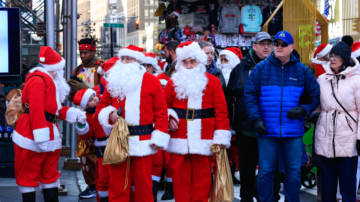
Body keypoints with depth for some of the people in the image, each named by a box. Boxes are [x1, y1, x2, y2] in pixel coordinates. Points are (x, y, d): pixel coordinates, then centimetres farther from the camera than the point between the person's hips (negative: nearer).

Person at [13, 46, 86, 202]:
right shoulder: (38, 80, -16)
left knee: (50, 174, 15)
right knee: (29, 175, 0)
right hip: (32, 137, -10)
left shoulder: (50, 81, 17)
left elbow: (56, 108, 20)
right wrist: (41, 138, -27)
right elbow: (36, 110, -24)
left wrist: (75, 114, 7)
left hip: (50, 135, 11)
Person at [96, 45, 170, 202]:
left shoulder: (152, 81, 1)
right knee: (117, 183, 5)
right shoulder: (114, 81, 10)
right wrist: (109, 114, -8)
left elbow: (161, 111, -1)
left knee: (143, 182, 5)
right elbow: (101, 106, 15)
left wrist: (159, 138, -8)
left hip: (142, 141, -2)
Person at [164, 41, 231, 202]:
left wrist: (221, 138, -8)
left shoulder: (212, 81, 3)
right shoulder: (174, 82, 9)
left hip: (204, 141, -2)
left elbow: (221, 110, -1)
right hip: (179, 140, 2)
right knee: (181, 179, 5)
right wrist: (169, 117, -3)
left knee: (202, 179, 3)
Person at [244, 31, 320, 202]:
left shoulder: (302, 70, 6)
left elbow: (315, 95, 10)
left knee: (294, 172, 7)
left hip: (293, 131, 1)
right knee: (265, 172, 3)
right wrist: (256, 119, -8)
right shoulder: (261, 68, 3)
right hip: (267, 130, -1)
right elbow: (249, 94, 2)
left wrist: (303, 110, -8)